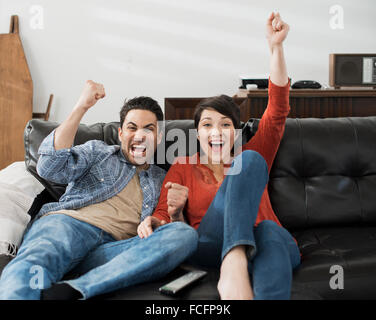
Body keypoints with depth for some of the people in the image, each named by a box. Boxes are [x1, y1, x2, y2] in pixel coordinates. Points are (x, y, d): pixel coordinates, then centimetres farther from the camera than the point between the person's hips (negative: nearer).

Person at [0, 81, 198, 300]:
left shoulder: (163, 180, 28)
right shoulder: (98, 151, 23)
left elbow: (171, 234, 20)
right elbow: (50, 168, 2)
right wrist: (82, 107, -2)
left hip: (115, 248, 2)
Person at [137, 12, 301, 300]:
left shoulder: (248, 156, 23)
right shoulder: (182, 167, 21)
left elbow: (278, 108, 13)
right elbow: (164, 216, 12)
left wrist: (276, 46, 3)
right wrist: (173, 214, -16)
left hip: (270, 244, 2)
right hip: (208, 245, -2)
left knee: (269, 230, -38)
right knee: (250, 162, -24)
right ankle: (233, 267, -45)